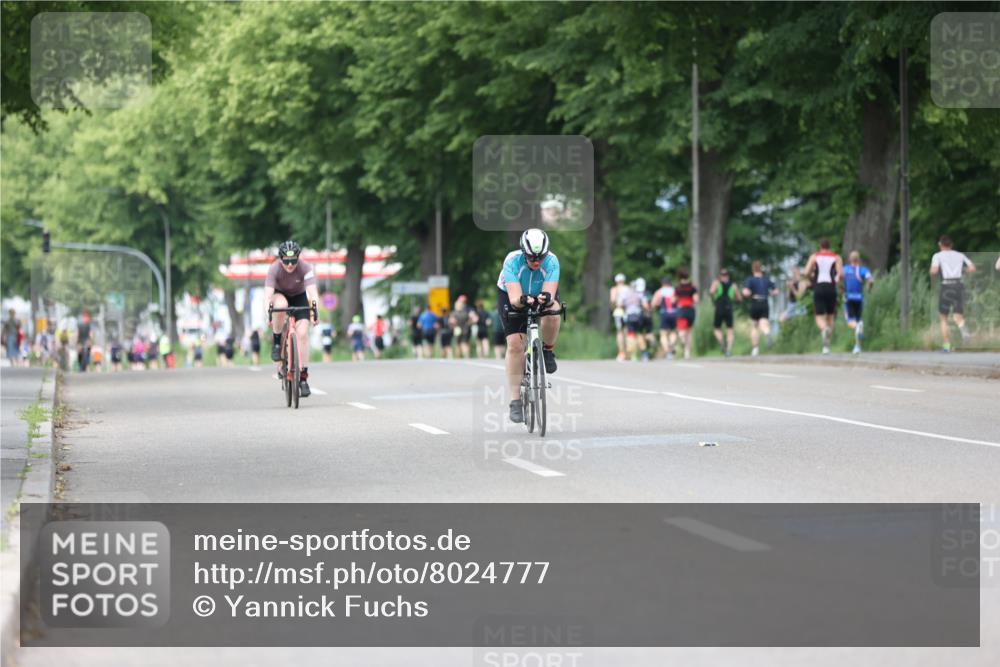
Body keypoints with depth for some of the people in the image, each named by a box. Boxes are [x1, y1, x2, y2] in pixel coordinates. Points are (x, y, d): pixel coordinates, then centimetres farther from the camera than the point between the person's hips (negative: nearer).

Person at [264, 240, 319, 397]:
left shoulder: (305, 268, -28)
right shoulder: (274, 269, -29)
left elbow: (312, 291, -38)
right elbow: (268, 294, -37)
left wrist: (314, 309, -55)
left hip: (299, 297, 0)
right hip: (280, 295, 0)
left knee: (302, 333, -17)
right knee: (280, 304, -38)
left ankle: (303, 376, -12)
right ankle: (277, 341, -16)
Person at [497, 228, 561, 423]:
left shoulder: (551, 261, -30)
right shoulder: (512, 261, -34)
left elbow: (550, 292, -40)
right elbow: (514, 297, -42)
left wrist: (546, 298, -63)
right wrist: (523, 300, -64)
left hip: (542, 293, 1)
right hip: (511, 297, -1)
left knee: (552, 313, -35)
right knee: (515, 344, -15)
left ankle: (548, 351, -6)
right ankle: (516, 401, -8)